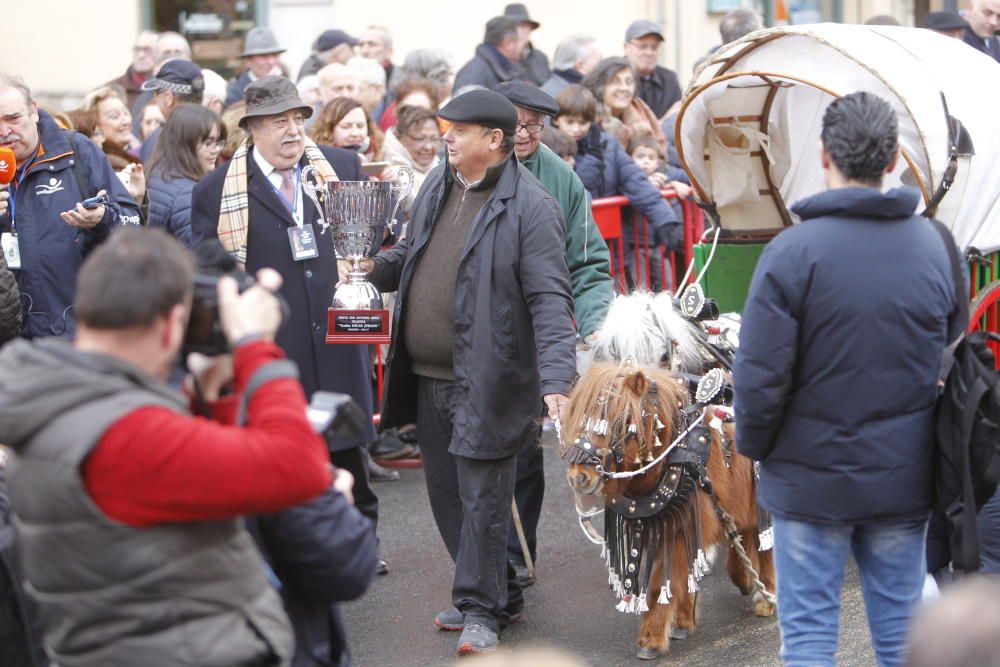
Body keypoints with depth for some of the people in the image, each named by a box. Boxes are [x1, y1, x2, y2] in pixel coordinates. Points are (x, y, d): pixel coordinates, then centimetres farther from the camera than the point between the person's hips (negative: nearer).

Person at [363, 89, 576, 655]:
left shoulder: (530, 206, -14)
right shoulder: (437, 186, 11)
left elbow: (549, 300, -18)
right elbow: (412, 256, 25)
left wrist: (556, 380, -27)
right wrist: (376, 266, 3)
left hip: (486, 380, -8)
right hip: (427, 376, 8)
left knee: (482, 499, -1)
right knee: (447, 495, 16)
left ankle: (481, 608, 13)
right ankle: (498, 593, 30)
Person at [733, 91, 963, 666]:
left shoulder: (794, 251, -17)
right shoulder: (935, 245, -2)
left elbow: (760, 375, -15)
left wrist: (755, 446, 3)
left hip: (812, 480, -4)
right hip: (905, 479, 4)